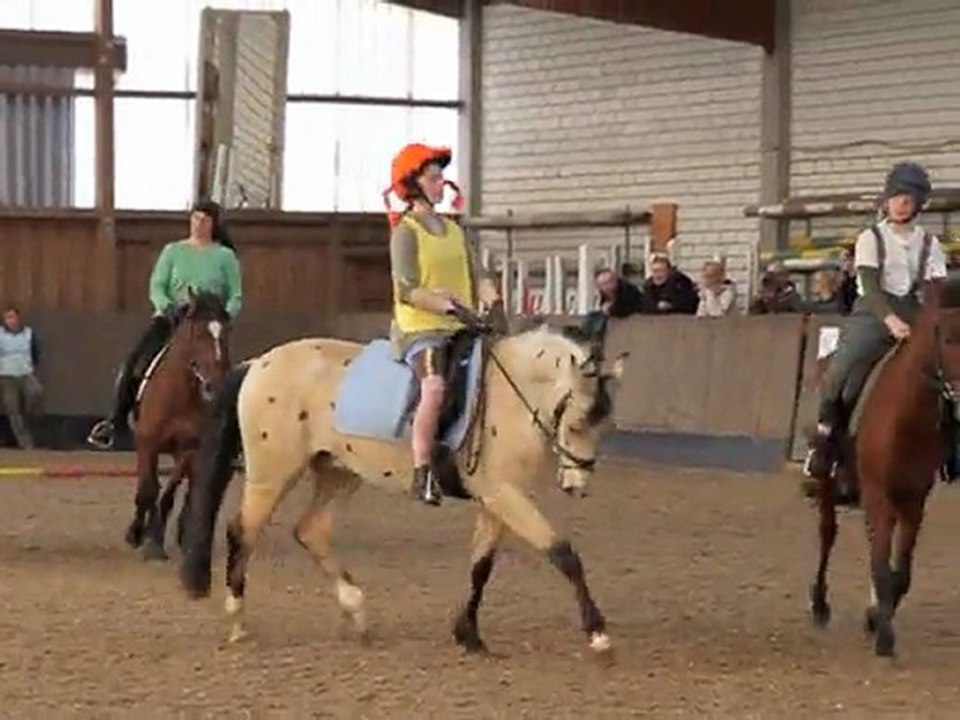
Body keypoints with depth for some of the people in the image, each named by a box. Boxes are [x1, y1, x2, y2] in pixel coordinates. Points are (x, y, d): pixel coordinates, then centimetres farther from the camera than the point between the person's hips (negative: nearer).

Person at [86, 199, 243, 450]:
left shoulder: (225, 257, 8)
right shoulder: (173, 251, 11)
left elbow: (236, 297, 5)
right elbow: (156, 287, 3)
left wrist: (225, 318, -15)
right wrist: (167, 307, -17)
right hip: (171, 318, 1)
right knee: (133, 363, -17)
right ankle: (114, 422, -12)